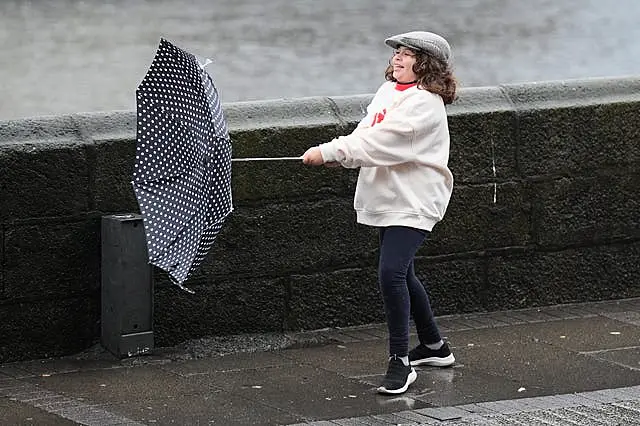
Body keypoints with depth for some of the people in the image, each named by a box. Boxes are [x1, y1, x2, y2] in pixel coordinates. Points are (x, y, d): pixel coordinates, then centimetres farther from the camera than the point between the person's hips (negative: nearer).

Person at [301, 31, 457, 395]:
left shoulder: (424, 103, -17)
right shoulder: (388, 91, 10)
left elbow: (380, 140, -26)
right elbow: (367, 134, 6)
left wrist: (330, 152, -28)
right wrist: (338, 155, -14)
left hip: (414, 201, -10)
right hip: (389, 199, 10)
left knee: (392, 272, -21)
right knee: (402, 274, 20)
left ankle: (400, 362, -14)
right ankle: (434, 346, 36)